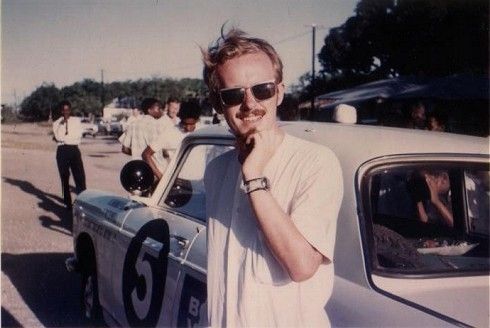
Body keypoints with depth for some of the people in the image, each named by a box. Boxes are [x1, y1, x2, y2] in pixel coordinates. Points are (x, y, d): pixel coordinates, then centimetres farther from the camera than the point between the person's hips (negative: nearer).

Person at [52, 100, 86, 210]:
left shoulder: (76, 120, 9)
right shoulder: (56, 123, 8)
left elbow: (78, 136, -2)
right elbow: (58, 137, -8)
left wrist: (63, 138, -2)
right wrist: (62, 124, -10)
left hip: (74, 149, 0)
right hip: (62, 151, 0)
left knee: (80, 176, -10)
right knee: (64, 178, 4)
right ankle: (67, 202, 13)